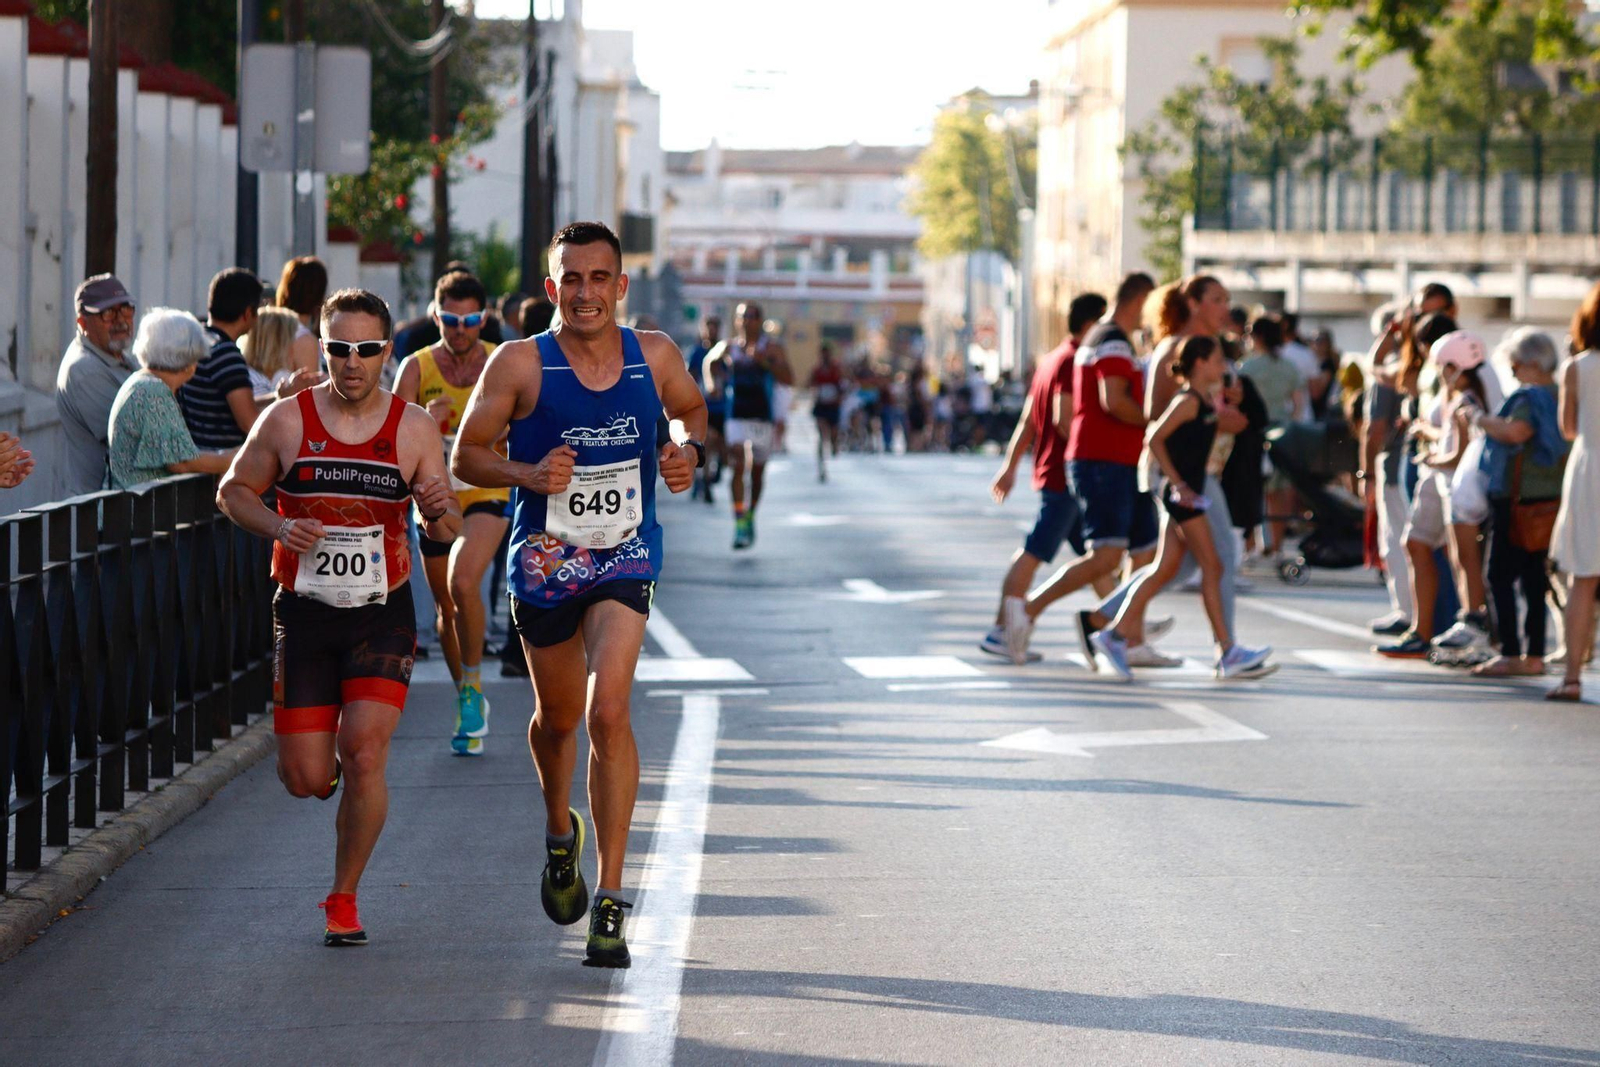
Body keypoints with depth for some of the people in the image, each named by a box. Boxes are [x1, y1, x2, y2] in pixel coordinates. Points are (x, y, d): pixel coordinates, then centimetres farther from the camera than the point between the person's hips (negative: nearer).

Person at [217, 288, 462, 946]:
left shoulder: (415, 429, -1)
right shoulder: (286, 421, -2)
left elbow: (446, 529, 3)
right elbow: (233, 491, 8)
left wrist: (440, 513, -22)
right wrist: (279, 528, -12)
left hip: (383, 615, -1)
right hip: (304, 613, 1)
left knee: (364, 754, -16)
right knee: (305, 779, -3)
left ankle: (343, 899, 3)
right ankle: (328, 758, 37)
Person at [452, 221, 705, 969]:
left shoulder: (654, 358, -2)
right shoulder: (520, 365, -9)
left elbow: (693, 409, 19)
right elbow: (466, 455, -4)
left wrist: (691, 453, -4)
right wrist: (527, 474, -23)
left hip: (626, 556, 0)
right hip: (544, 560, 1)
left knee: (608, 711, -19)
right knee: (558, 718, 17)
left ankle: (610, 899, -16)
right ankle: (560, 830, 51)